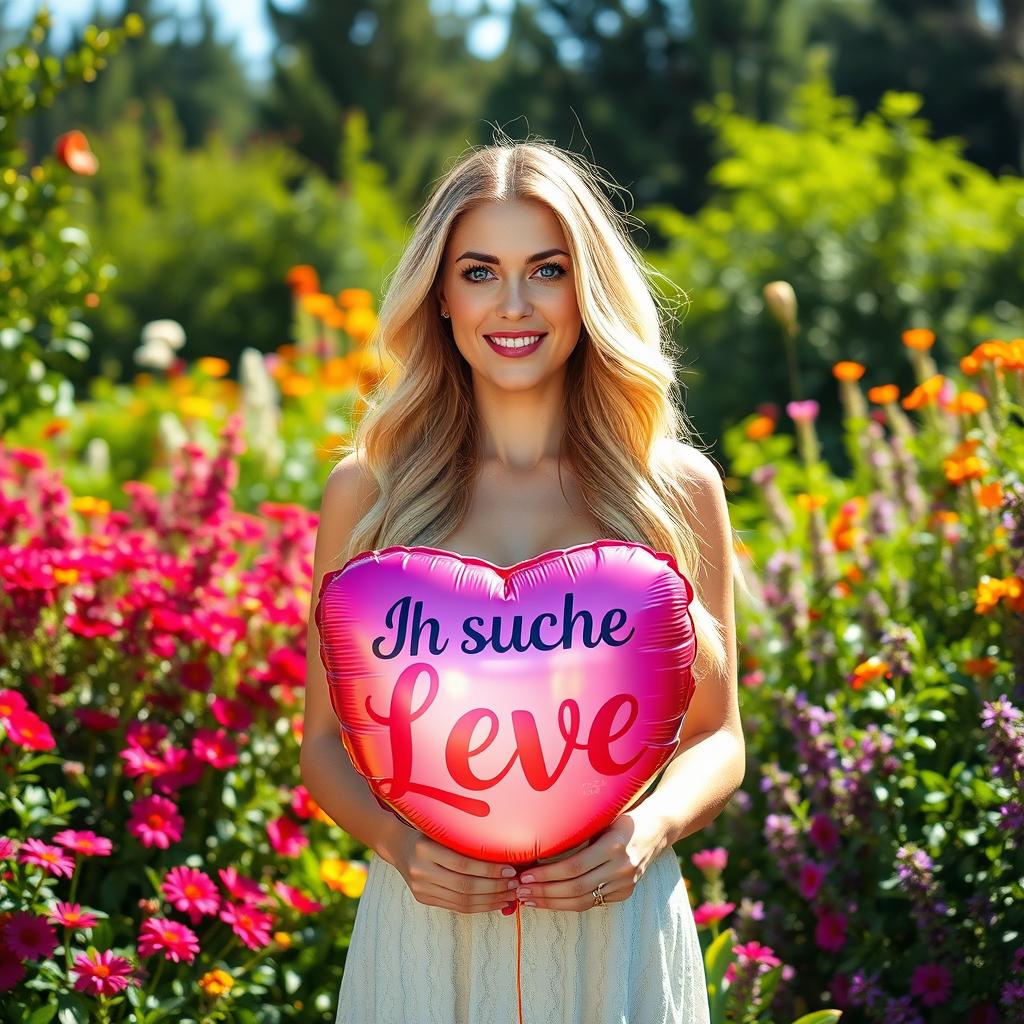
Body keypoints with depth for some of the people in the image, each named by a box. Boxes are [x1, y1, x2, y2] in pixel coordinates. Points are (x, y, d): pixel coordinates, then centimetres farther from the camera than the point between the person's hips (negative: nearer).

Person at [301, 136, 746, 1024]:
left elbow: (715, 737, 6)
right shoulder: (368, 489, 1)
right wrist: (395, 839, -13)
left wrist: (650, 828, -13)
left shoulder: (677, 488, 1)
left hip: (618, 925, 0)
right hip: (429, 922, 0)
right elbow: (327, 737, 6)